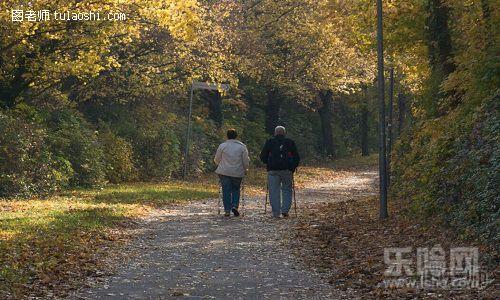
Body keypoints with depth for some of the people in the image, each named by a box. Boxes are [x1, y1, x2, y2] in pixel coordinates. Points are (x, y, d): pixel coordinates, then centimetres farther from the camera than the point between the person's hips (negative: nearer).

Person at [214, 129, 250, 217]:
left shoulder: (222, 146, -1)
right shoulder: (242, 147, 1)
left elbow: (216, 160, 5)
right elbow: (246, 161, 2)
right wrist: (244, 169, 20)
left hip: (224, 172, -1)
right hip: (238, 173, 1)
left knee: (226, 191, 4)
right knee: (236, 190, 17)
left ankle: (227, 210, 1)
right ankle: (235, 205, -1)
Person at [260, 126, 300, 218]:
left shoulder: (269, 142, 5)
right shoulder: (290, 142, 7)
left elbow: (263, 157, 4)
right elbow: (297, 158, 8)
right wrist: (293, 168, 17)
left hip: (273, 170, 0)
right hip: (287, 170, 0)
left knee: (274, 192, 4)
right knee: (287, 190, 12)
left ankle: (276, 213, 3)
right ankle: (285, 210, -1)